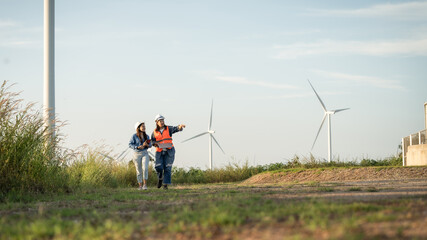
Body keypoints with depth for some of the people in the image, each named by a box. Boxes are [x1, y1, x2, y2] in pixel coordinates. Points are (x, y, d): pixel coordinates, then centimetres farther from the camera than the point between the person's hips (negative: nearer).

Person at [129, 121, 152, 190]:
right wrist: (138, 147, -20)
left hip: (145, 153, 1)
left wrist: (146, 145, -12)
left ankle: (145, 184, -11)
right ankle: (140, 185, 16)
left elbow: (150, 145, 10)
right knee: (139, 171, 4)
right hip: (137, 154, -1)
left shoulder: (146, 136, 4)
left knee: (145, 168, -19)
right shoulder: (134, 136, -7)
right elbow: (130, 144, -8)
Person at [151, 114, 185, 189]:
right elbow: (152, 141, 16)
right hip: (159, 152, 1)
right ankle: (160, 178, 21)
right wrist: (155, 143, -8)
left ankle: (165, 184, -2)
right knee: (159, 167, -10)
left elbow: (176, 129, -16)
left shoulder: (168, 129, 1)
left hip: (169, 151, -1)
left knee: (167, 168, -6)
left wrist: (180, 126, -38)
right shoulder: (155, 132, 5)